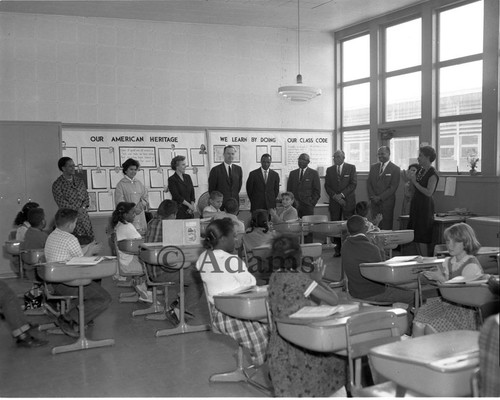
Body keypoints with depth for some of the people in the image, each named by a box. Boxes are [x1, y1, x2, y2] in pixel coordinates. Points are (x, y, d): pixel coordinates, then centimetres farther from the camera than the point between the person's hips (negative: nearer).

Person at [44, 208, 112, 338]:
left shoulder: (51, 236, 13)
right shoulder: (70, 239, -16)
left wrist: (87, 249, 20)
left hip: (55, 282, 10)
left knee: (95, 285, 27)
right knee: (104, 299, -11)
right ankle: (69, 319, -13)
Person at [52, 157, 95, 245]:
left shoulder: (79, 180, 12)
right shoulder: (57, 184, -4)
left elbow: (86, 196, 14)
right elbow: (62, 204, -9)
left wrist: (83, 207, -6)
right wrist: (77, 210, -13)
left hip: (84, 217, 5)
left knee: (91, 242, -2)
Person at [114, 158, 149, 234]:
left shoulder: (139, 183, 16)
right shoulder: (121, 184, 0)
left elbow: (145, 197, 15)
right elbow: (119, 202, -5)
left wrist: (141, 205, -6)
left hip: (140, 217, 5)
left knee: (142, 233, -3)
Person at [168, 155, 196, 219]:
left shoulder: (187, 177, 13)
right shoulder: (172, 179, -5)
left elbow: (192, 193, 9)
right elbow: (177, 196, -11)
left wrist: (192, 205, -5)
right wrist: (189, 205, -11)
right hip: (178, 210, -5)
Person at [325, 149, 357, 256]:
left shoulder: (351, 168, 4)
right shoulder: (329, 170, 12)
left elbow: (353, 184, -4)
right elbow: (327, 186, 7)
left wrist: (342, 194, -12)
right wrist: (335, 196, -9)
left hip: (348, 201, -2)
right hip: (334, 202, 2)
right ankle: (338, 250, 5)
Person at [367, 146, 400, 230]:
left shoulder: (395, 169, -2)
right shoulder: (373, 167, 14)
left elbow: (393, 187, -8)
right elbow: (368, 183, 12)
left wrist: (380, 197, -13)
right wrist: (372, 197, -4)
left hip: (387, 202, -4)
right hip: (374, 202, 4)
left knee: (387, 228, -3)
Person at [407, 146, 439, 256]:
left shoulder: (433, 174, -12)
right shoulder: (420, 170, 12)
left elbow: (429, 192, -22)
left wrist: (415, 182, -18)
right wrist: (409, 179, 6)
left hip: (425, 206, -8)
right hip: (416, 204, 9)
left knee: (422, 239, -5)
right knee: (416, 237, 10)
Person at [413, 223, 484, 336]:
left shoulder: (472, 265, -10)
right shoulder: (447, 262, 12)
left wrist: (441, 279, -16)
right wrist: (432, 275, -3)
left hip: (464, 309, -6)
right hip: (446, 303, 6)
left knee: (430, 329, -26)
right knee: (418, 325, -20)